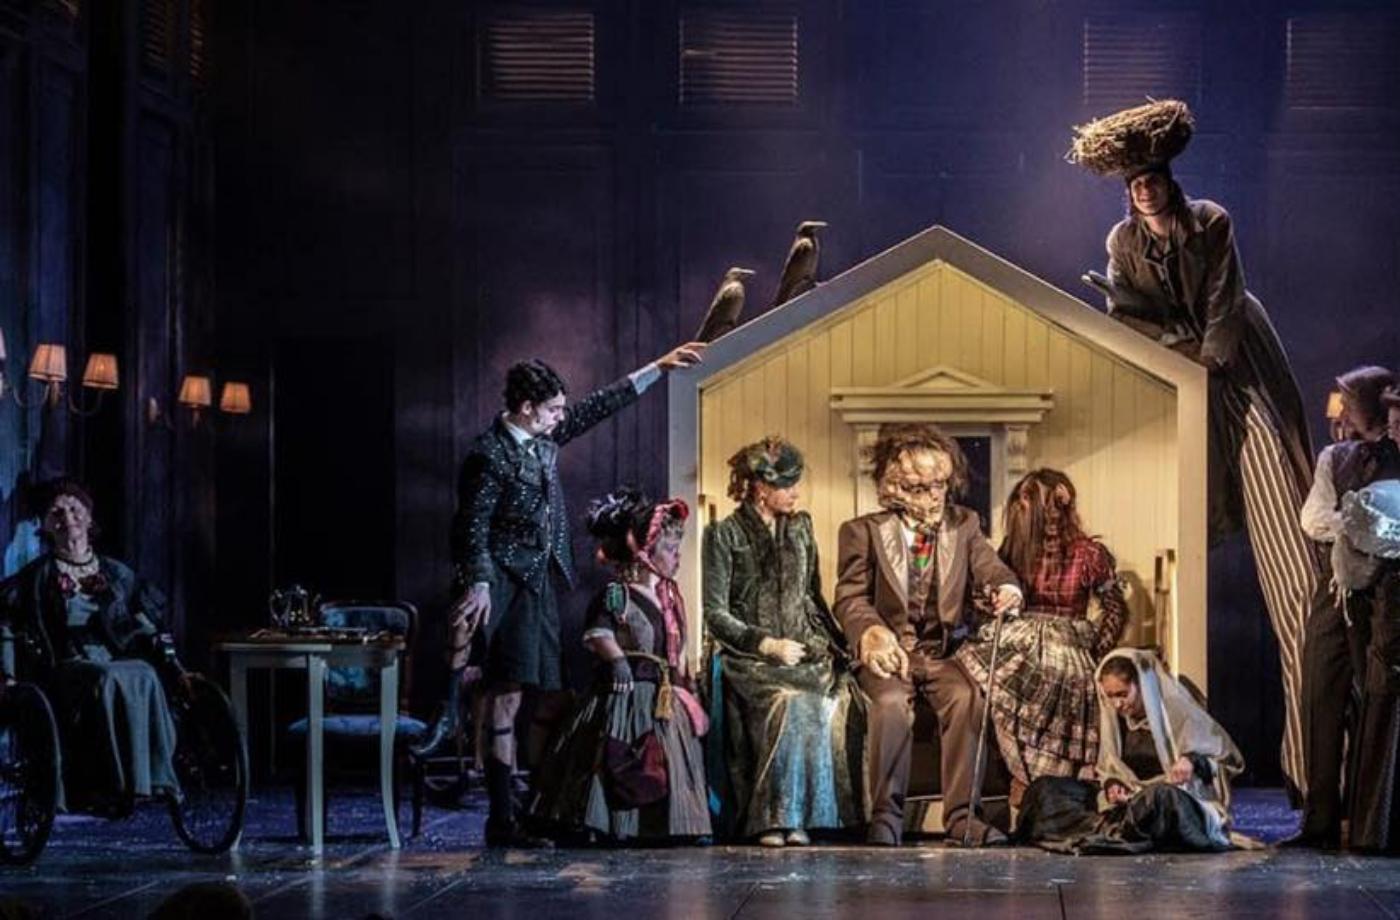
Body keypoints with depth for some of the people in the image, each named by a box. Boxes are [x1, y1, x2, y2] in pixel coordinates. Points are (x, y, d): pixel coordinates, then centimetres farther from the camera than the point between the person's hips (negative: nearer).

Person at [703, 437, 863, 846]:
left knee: (839, 696, -28)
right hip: (750, 658, -4)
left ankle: (800, 817, -24)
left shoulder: (801, 528, 17)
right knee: (791, 700, -35)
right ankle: (775, 818, -28)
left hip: (805, 650, 4)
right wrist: (768, 645, -14)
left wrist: (834, 642, 7)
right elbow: (715, 614, -4)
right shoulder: (724, 535, 0)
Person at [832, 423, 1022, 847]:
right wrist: (872, 634, -26)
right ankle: (886, 813, -21)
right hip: (890, 650, -2)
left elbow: (990, 569, -1)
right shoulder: (863, 532, 3)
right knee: (892, 702, -33)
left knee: (967, 698, -29)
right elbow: (850, 596, -4)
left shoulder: (963, 526, 12)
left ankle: (961, 816, -23)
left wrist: (1006, 589, -28)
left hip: (945, 649, 2)